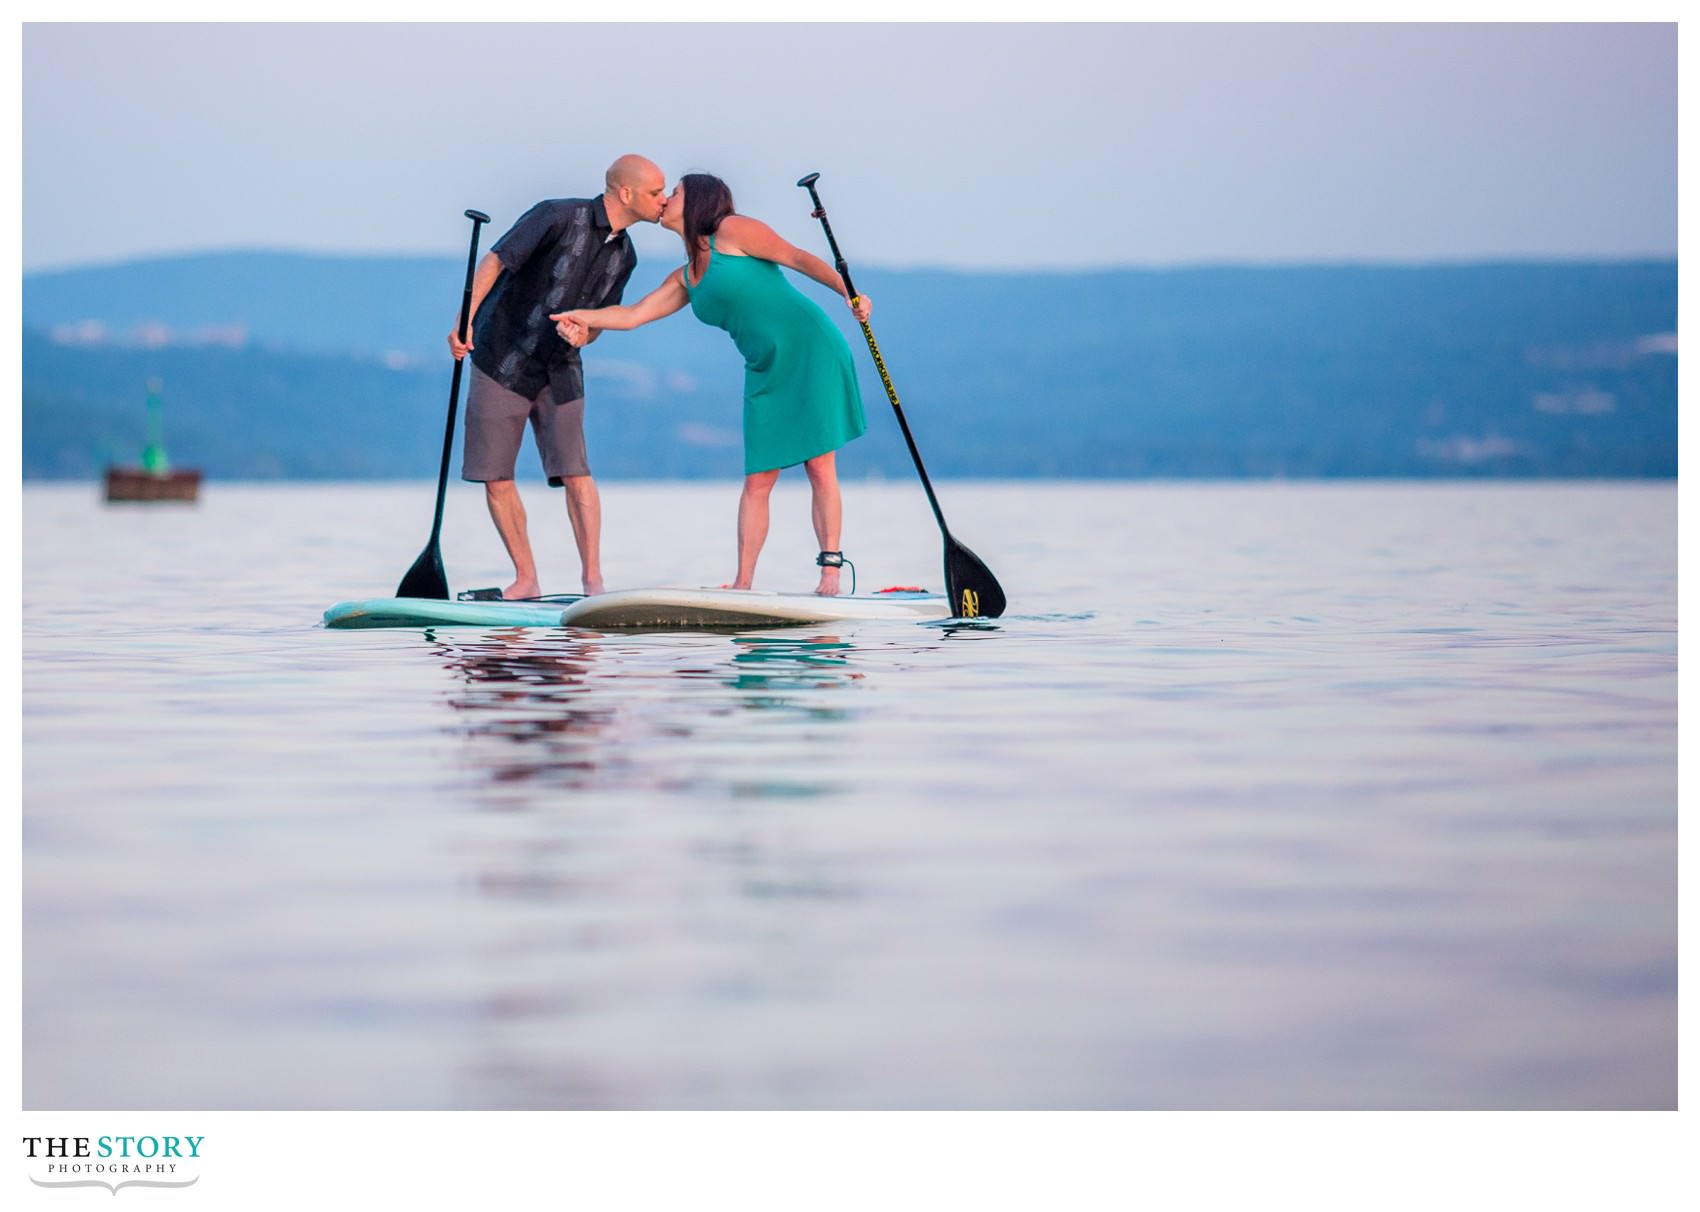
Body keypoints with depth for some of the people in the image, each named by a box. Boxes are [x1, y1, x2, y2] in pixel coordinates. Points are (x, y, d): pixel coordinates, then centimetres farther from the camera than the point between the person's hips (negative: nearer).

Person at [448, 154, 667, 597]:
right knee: (496, 478, -3)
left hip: (560, 369, 4)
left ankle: (592, 578, -7)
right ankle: (526, 578, 8)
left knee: (575, 473, -9)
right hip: (503, 358, -4)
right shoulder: (558, 216, -17)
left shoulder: (624, 255, 4)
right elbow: (495, 261, -21)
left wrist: (585, 331, -12)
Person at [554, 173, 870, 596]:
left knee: (820, 467, -7)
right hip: (767, 371, 7)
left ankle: (830, 572, -6)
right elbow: (634, 315, 15)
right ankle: (742, 582, 1)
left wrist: (849, 294, -16)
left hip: (811, 351, -7)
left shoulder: (733, 231, -4)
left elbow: (798, 258, -7)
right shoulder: (685, 279, 17)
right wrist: (581, 316, 3)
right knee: (758, 479, 1)